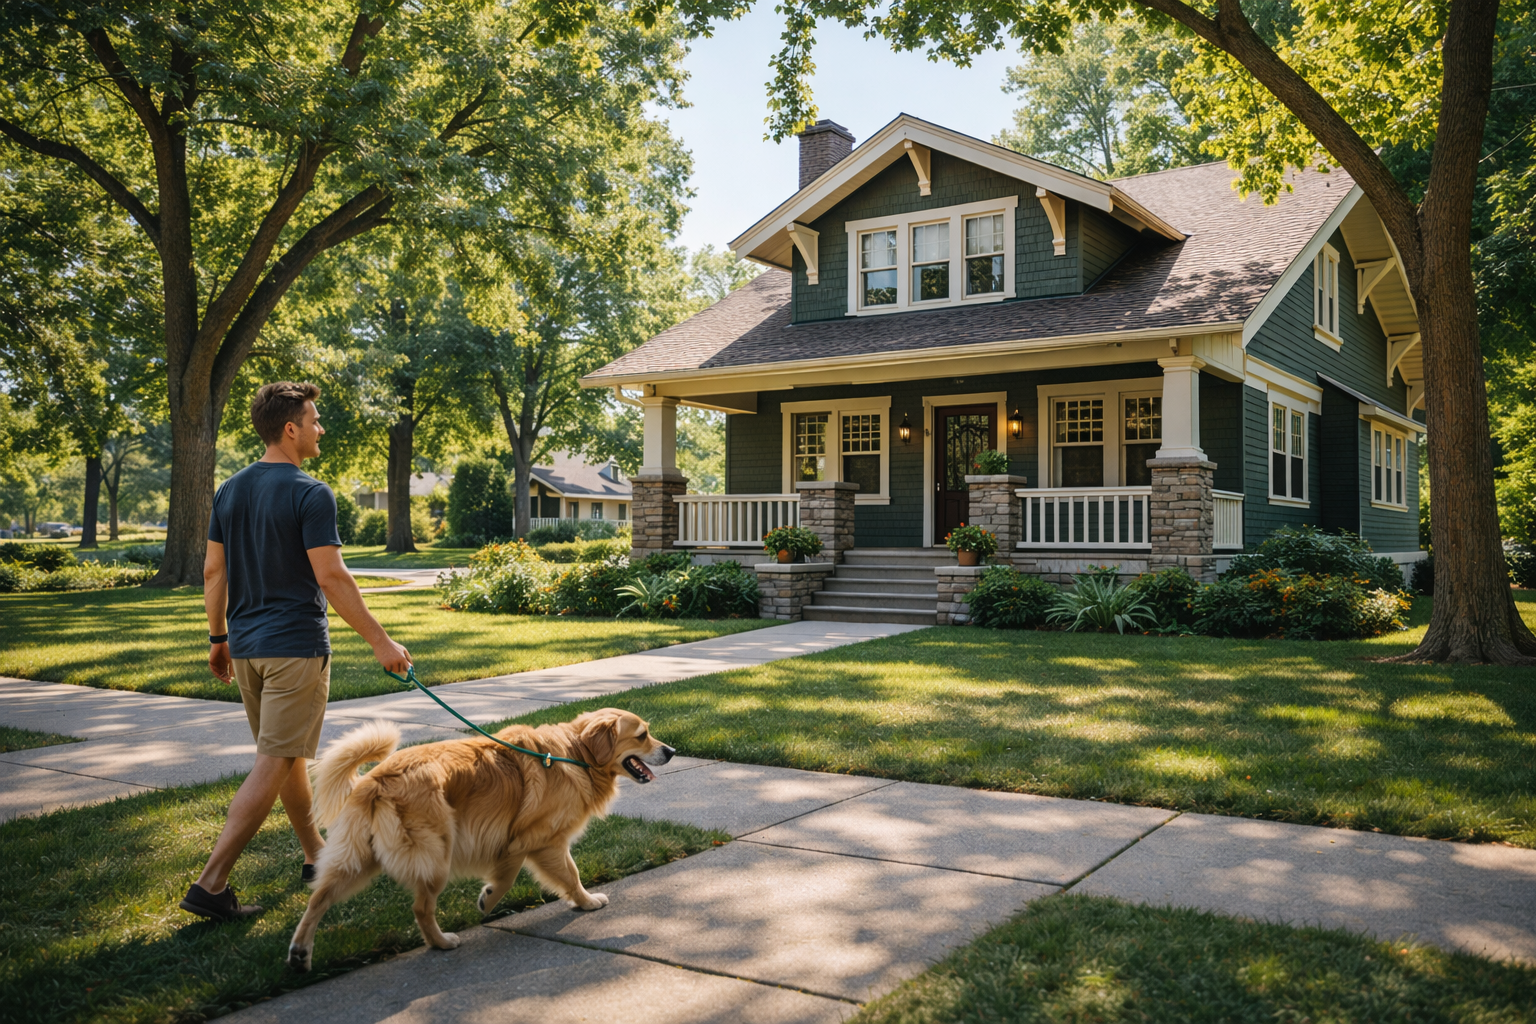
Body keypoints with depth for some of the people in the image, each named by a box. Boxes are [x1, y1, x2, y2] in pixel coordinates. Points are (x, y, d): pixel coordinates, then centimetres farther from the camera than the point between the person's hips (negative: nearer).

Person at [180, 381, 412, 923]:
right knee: (273, 765, -3)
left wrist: (218, 638, 21)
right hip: (295, 647, -8)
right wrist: (380, 641, -14)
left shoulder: (230, 490, 8)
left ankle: (317, 854, 32)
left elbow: (213, 571, 12)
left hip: (245, 648, 8)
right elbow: (330, 578, -18)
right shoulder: (310, 494, -14)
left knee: (291, 754, 19)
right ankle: (211, 883, -4)